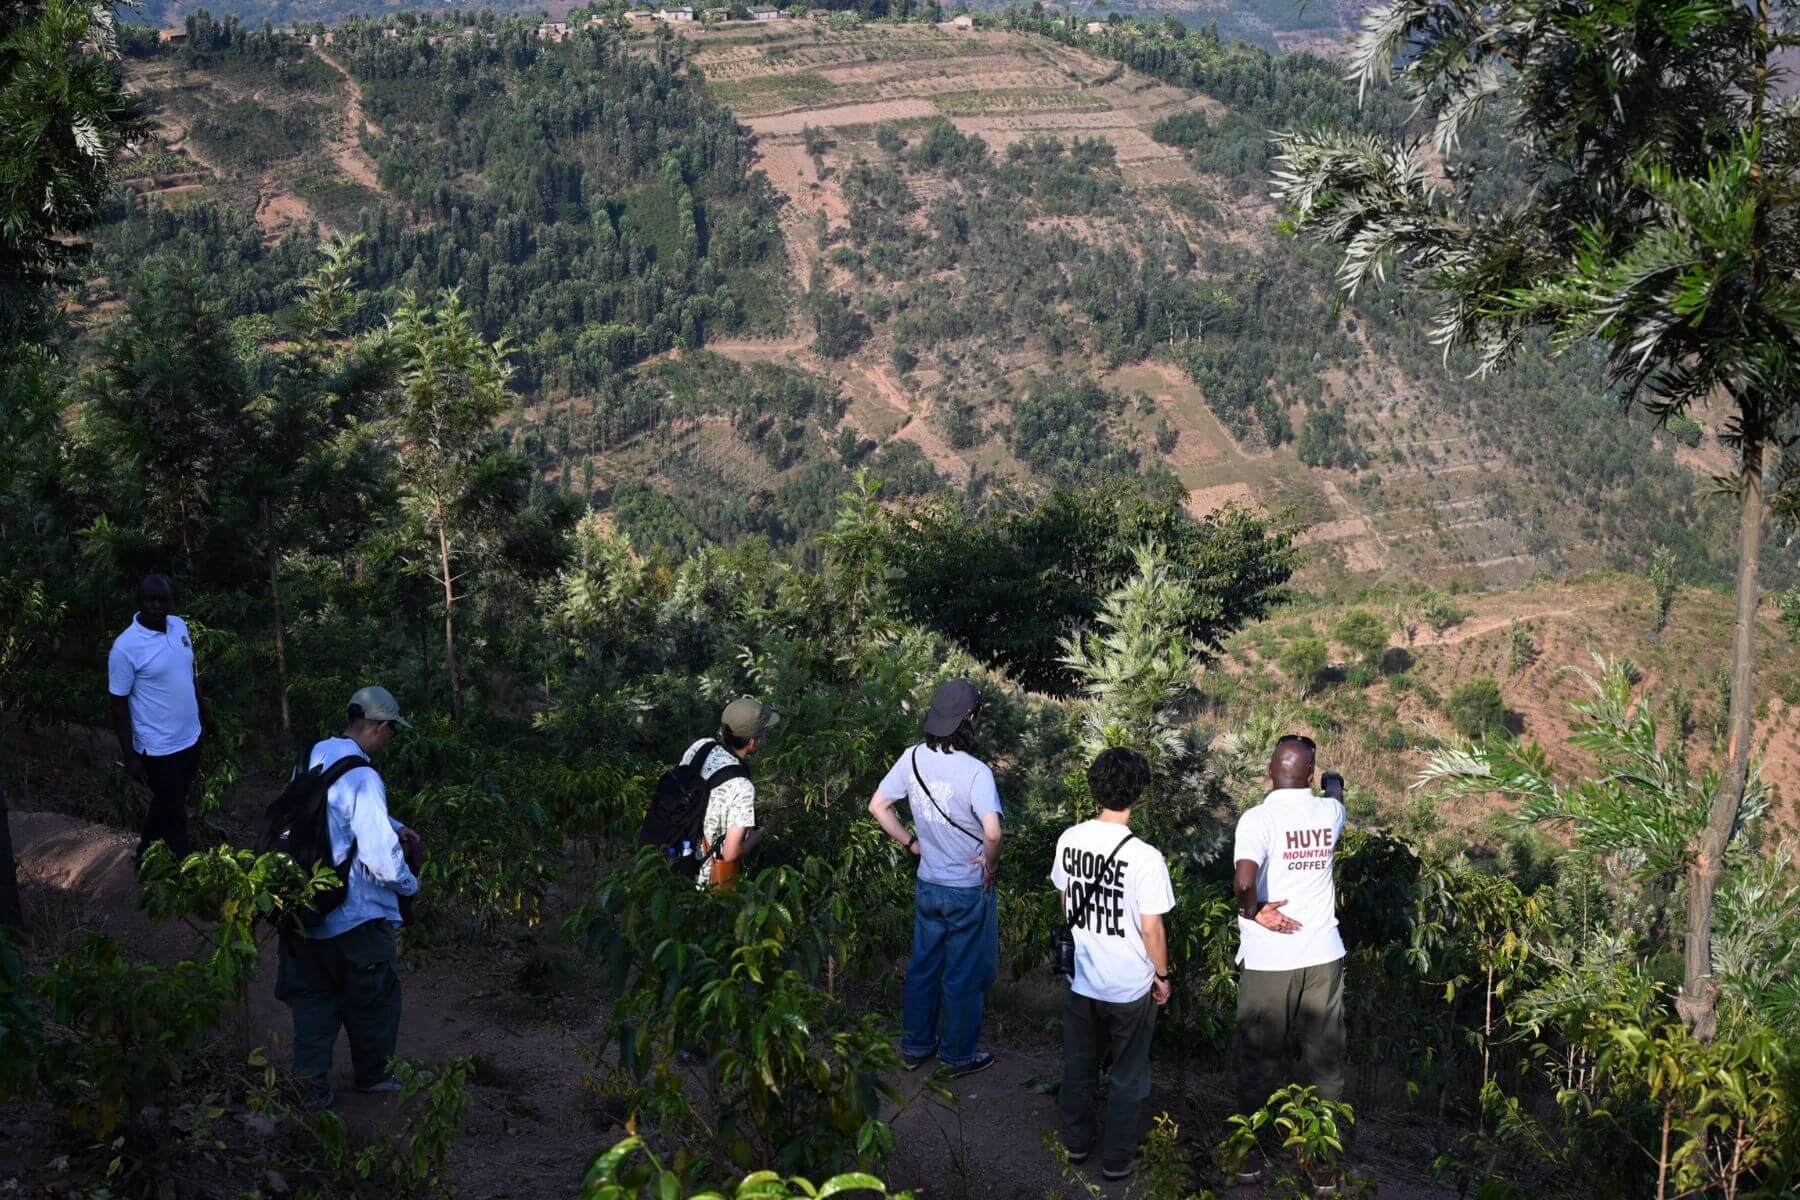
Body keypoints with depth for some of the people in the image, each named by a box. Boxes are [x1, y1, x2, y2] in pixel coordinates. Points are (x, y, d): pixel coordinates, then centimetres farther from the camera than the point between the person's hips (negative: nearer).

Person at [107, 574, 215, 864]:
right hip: (159, 747, -7)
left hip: (190, 736, 7)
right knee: (174, 812, 8)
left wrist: (204, 711, 19)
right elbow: (119, 704, -16)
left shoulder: (179, 626, -3)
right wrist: (129, 756, -15)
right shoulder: (126, 647, -22)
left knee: (166, 802, 25)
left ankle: (146, 852, 46)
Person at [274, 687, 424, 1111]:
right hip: (354, 917, -7)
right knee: (373, 996, 15)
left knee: (312, 996, 17)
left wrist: (394, 826, 14)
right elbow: (382, 857, -24)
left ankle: (311, 1083, 19)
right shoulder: (362, 778, -25)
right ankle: (374, 1073, 31)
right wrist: (410, 884, -6)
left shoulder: (314, 758, 1)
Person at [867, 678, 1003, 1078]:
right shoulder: (975, 771, -25)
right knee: (966, 976, 12)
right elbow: (992, 832, -34)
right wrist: (991, 862, -15)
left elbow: (877, 807, 1)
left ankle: (915, 1046, 34)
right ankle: (959, 1055, 26)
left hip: (928, 887, 5)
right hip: (969, 892, -5)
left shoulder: (912, 759, -7)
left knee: (923, 967, 21)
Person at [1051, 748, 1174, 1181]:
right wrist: (1162, 975, -1)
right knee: (1128, 1076, 15)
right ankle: (1118, 1158, 28)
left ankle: (1076, 1141, 39)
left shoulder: (1069, 840, -9)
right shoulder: (1145, 857, -25)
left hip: (1080, 979, 4)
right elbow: (1152, 929, -18)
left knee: (1078, 1066, 22)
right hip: (1130, 987, -4)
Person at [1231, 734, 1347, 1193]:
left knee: (1260, 1061, 11)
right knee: (1325, 1061, 12)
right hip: (1323, 957, 3)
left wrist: (1253, 912, -13)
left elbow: (1244, 882, -30)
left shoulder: (1258, 818, -14)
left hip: (1268, 962, -3)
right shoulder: (1331, 812, 0)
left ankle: (1250, 1155, 24)